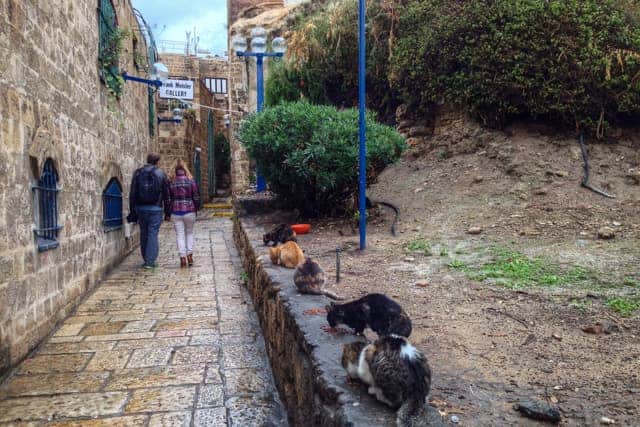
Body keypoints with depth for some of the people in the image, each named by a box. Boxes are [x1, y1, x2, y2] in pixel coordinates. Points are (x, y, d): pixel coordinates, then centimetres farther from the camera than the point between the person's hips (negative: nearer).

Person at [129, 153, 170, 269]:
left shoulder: (138, 173, 4)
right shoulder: (161, 174, -1)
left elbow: (132, 193, 2)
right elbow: (166, 194, 1)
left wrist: (132, 210, 6)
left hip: (141, 208, 3)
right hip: (155, 208, -2)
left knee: (144, 233, 13)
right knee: (153, 234, 0)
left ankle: (147, 259, 21)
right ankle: (150, 261, -2)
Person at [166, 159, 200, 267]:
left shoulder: (170, 182, 0)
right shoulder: (191, 181, -2)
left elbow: (167, 199, 2)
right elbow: (196, 197, 0)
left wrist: (167, 213, 10)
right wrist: (196, 209, 13)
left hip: (175, 213, 0)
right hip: (189, 212, 0)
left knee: (179, 234, 5)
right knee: (189, 233, 15)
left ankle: (182, 258, 2)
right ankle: (190, 255, 9)